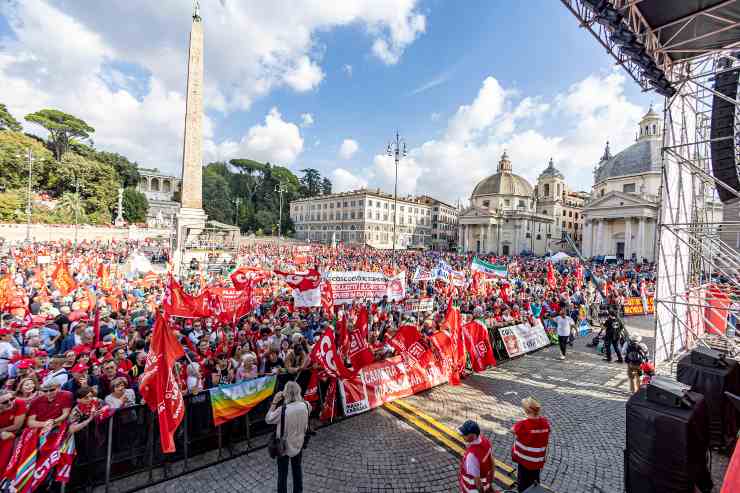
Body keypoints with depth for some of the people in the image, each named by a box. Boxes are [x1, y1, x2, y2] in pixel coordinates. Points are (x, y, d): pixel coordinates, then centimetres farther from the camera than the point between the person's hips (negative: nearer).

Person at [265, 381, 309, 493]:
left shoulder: (283, 409, -30)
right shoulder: (304, 406, -16)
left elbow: (268, 419, -14)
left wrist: (274, 402, -14)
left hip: (284, 446, -4)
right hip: (298, 444, 4)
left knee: (282, 473, 18)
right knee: (297, 469, 25)